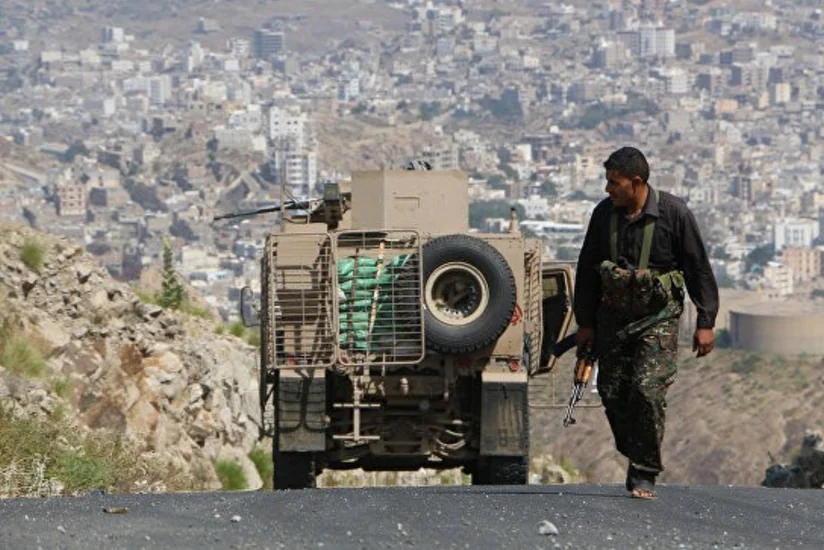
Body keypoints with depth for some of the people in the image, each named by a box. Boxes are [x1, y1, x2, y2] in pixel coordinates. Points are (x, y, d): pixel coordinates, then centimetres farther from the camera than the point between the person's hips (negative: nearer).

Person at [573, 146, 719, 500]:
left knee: (648, 390, -16)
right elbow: (587, 270, 10)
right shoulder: (604, 214, 0)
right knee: (612, 392, 1)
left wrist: (705, 323, -5)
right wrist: (585, 322, 9)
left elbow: (699, 269, -4)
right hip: (613, 316, 4)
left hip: (658, 317, -4)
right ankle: (637, 456, 23)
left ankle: (644, 474, -6)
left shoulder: (673, 213, -11)